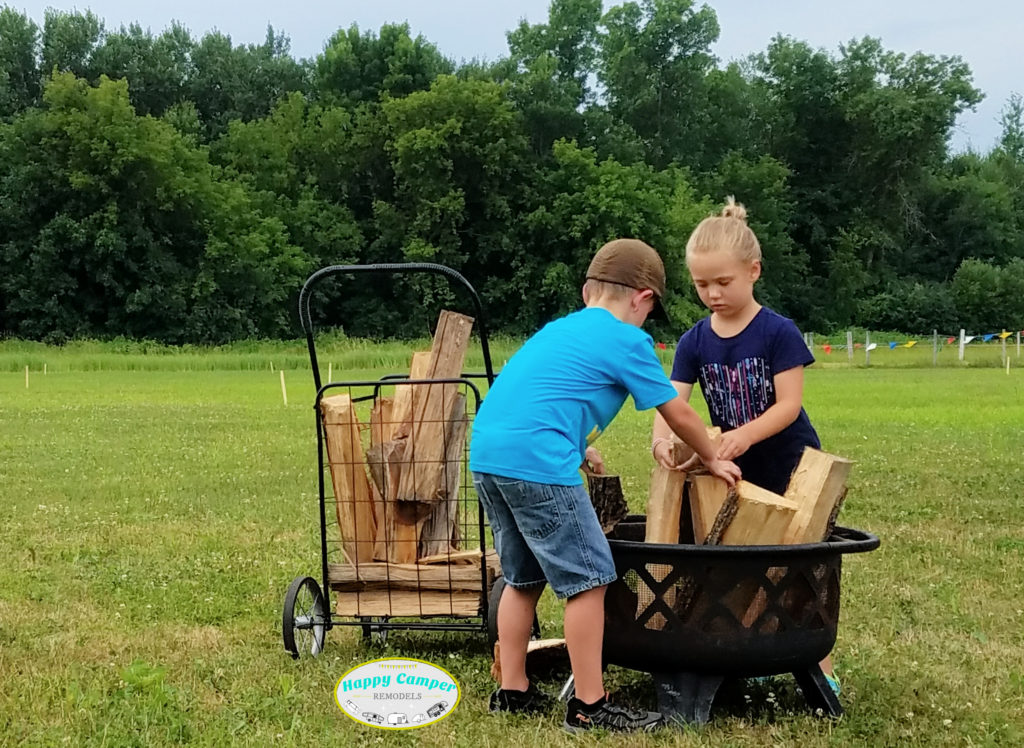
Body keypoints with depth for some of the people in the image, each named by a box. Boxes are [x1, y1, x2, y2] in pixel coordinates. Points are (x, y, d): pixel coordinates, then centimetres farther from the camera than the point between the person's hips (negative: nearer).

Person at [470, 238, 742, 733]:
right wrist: (713, 460, 27)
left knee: (523, 577, 20)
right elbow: (679, 416, 11)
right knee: (587, 579, 0)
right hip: (537, 463, -9)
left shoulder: (560, 328, 25)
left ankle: (512, 691, 26)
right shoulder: (627, 341, 3)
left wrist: (580, 450, 48)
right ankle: (589, 706, 5)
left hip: (486, 453, 9)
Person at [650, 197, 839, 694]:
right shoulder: (695, 342, -5)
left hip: (791, 467, -4)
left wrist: (745, 434, -38)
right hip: (735, 470, 4)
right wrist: (661, 439, -35)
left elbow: (789, 405, -21)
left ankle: (821, 664, 12)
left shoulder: (779, 333, -17)